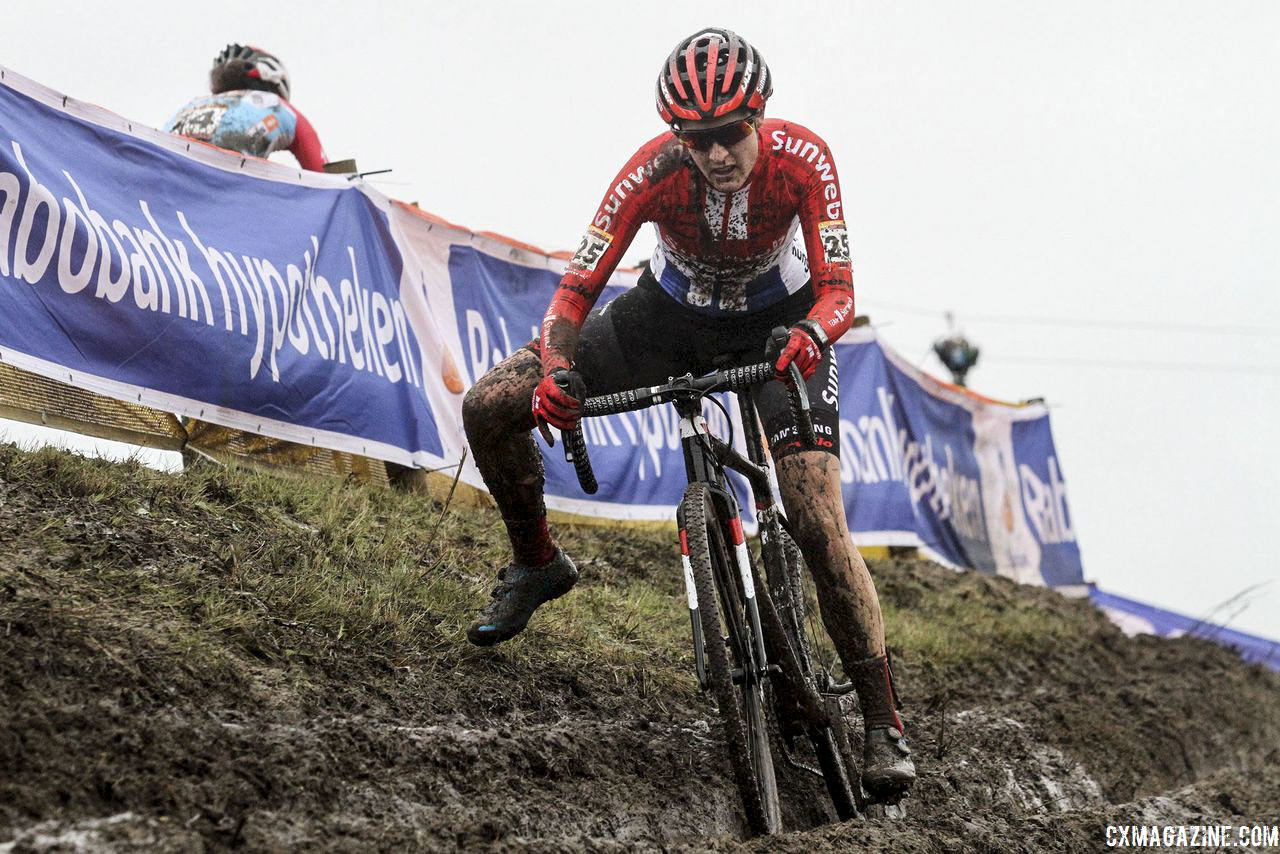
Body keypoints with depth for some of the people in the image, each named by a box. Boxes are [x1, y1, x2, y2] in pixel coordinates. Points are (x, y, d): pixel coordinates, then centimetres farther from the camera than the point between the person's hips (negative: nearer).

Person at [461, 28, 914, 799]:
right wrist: (555, 372, -46)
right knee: (489, 409, -11)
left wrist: (812, 336, -56)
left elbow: (838, 291, -32)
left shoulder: (802, 160, -30)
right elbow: (578, 287, -27)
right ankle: (538, 564, 15)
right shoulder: (653, 171, -29)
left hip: (780, 323, -2)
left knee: (820, 525, -21)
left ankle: (885, 723, -8)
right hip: (675, 310, 2)